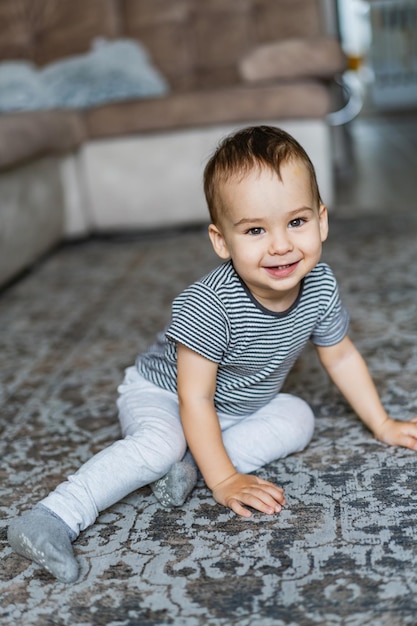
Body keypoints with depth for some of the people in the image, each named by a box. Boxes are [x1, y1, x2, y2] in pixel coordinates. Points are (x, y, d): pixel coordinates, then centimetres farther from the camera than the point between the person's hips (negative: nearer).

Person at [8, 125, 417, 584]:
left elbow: (341, 358, 0)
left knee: (298, 419, -8)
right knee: (160, 443, -32)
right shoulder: (206, 306, -37)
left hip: (237, 407, 7)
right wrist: (224, 480, -28)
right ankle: (54, 518, -32)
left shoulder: (320, 288, -19)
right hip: (159, 394, -6)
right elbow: (195, 399, -29)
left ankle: (188, 463, -17)